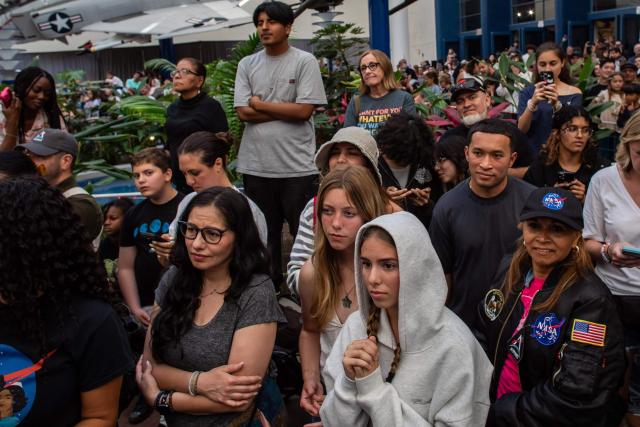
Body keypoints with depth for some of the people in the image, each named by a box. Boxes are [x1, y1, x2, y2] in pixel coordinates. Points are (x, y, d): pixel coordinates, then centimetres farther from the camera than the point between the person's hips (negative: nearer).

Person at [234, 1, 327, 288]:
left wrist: (260, 104, -5)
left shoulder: (305, 62, -2)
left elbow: (304, 111, -11)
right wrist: (286, 110, -9)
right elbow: (243, 113, -2)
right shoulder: (247, 65, 8)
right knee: (263, 233, 14)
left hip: (298, 166, -3)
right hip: (256, 166, 4)